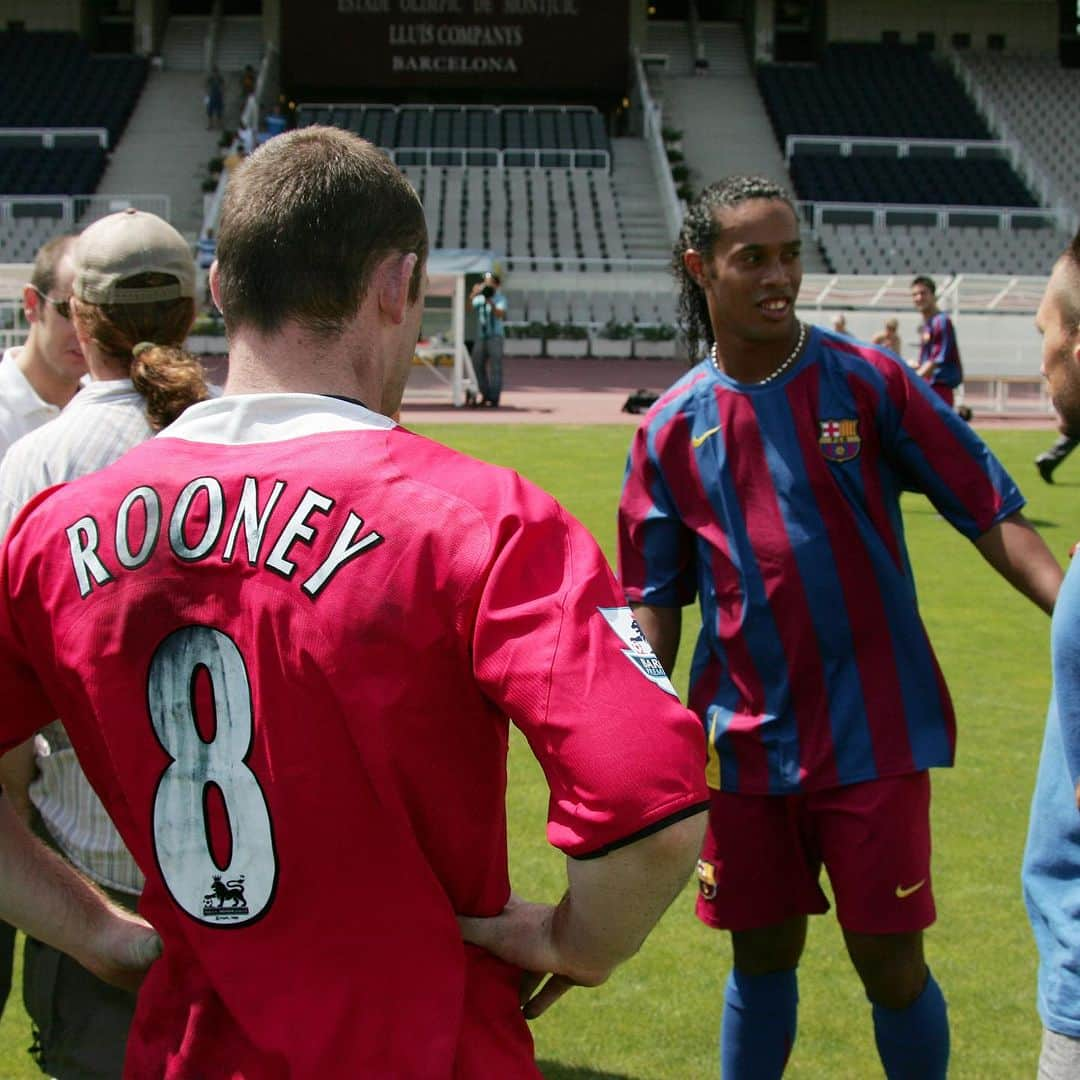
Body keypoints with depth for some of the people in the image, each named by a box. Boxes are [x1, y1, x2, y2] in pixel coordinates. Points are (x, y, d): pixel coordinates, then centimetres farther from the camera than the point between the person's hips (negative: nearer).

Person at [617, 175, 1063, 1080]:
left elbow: (989, 512, -7)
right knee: (762, 954, 13)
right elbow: (656, 598, 7)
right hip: (746, 738, 2)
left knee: (891, 961, 3)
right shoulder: (672, 426, 2)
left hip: (873, 733, -2)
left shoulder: (868, 381, -5)